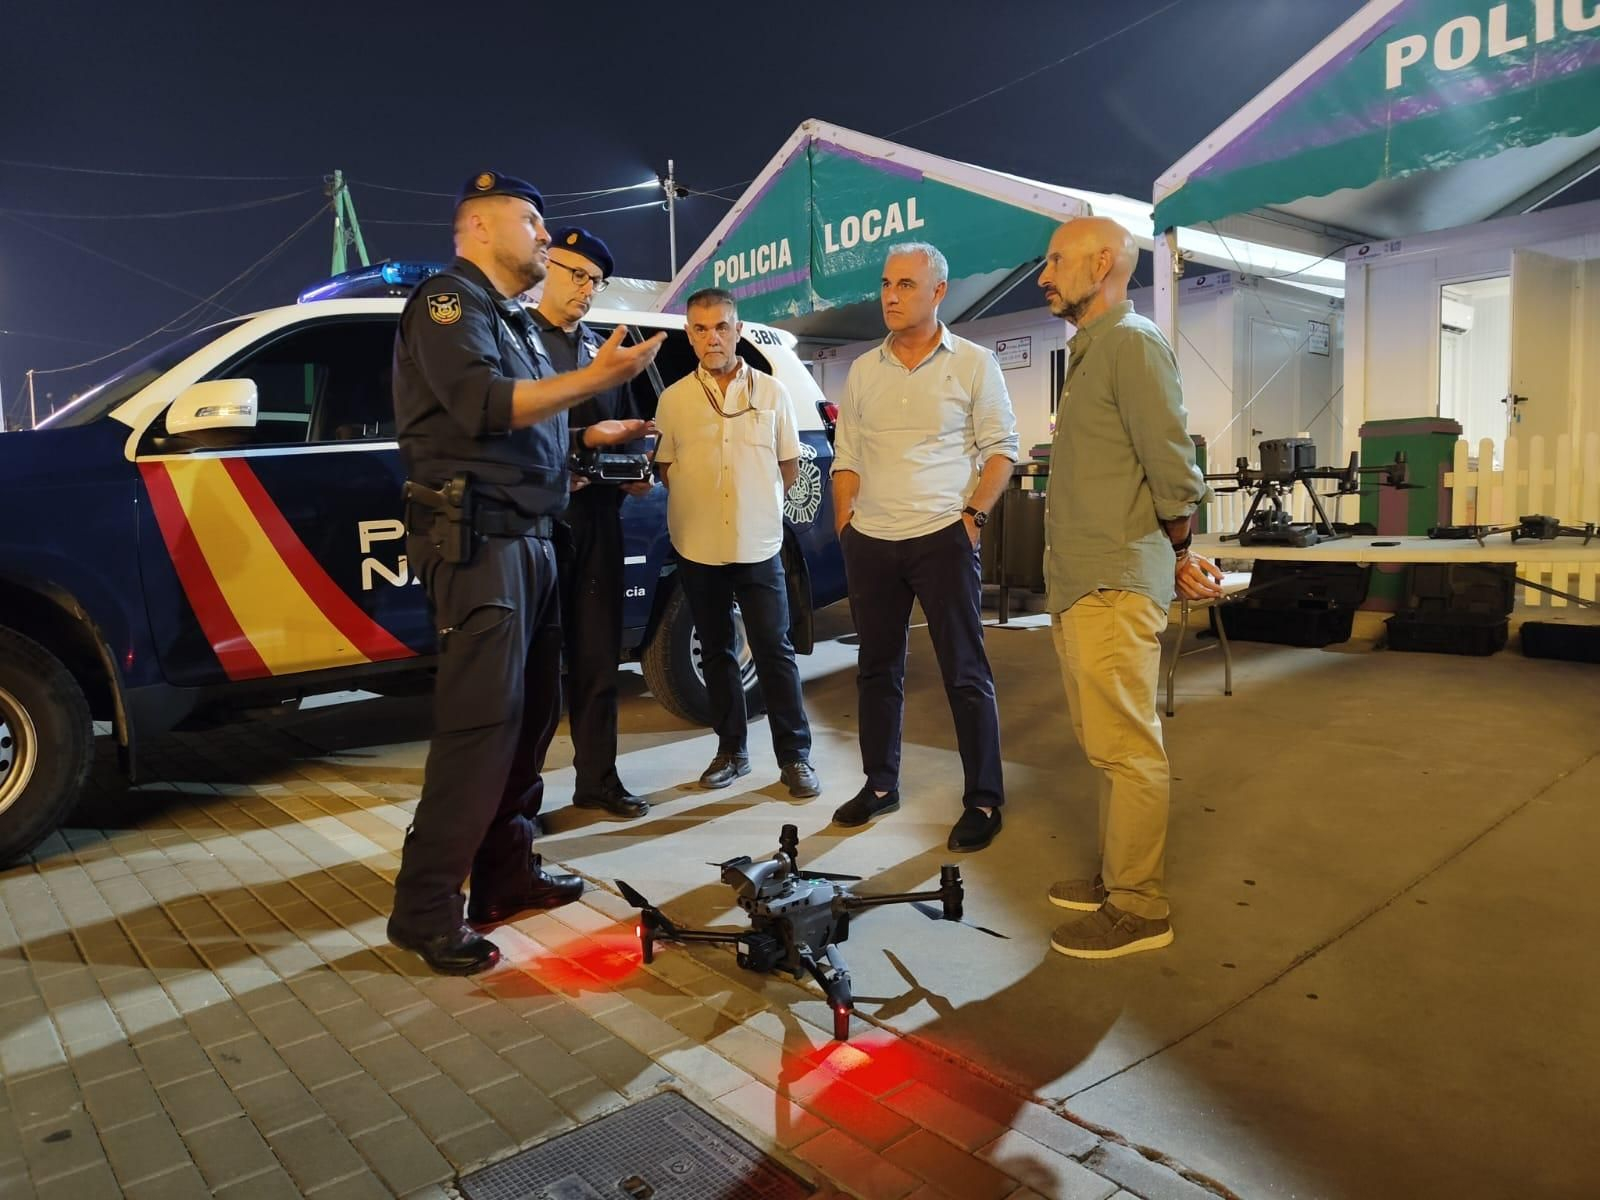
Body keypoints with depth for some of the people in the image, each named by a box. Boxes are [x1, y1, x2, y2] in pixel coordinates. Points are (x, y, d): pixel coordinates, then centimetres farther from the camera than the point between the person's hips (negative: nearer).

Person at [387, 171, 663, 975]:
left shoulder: (515, 324, 24)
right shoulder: (448, 302, -4)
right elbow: (484, 404, -21)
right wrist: (597, 377, -21)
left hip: (527, 539, 10)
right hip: (476, 541, -10)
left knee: (530, 715, 11)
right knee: (480, 724, -12)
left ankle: (508, 875, 22)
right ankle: (425, 910, -3)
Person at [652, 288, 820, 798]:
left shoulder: (772, 393, 2)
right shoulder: (672, 400, 3)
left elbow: (789, 465, 9)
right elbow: (665, 468, 10)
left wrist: (759, 507, 9)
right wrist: (698, 505, 3)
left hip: (758, 546, -1)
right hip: (697, 549, 2)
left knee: (775, 651, 0)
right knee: (716, 652, 10)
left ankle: (795, 756, 8)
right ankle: (731, 750, 22)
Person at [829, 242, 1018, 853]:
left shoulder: (973, 363, 1)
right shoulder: (863, 370, 12)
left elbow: (1000, 449, 0)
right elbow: (846, 458, 14)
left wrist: (973, 515, -11)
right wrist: (846, 529, 5)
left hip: (942, 538, -4)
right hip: (870, 543, 5)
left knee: (966, 674, -1)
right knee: (877, 669, 12)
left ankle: (983, 802, 9)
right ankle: (880, 784, 26)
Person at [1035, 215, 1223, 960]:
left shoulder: (1131, 342, -10)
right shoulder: (1090, 349, 19)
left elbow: (1172, 466, -14)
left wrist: (1177, 555, -2)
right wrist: (1173, 558, 16)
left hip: (1112, 587, -10)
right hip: (1077, 584, 10)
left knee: (1126, 749, -3)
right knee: (1105, 744, 16)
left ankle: (1140, 908, 8)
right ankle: (1118, 878, 28)